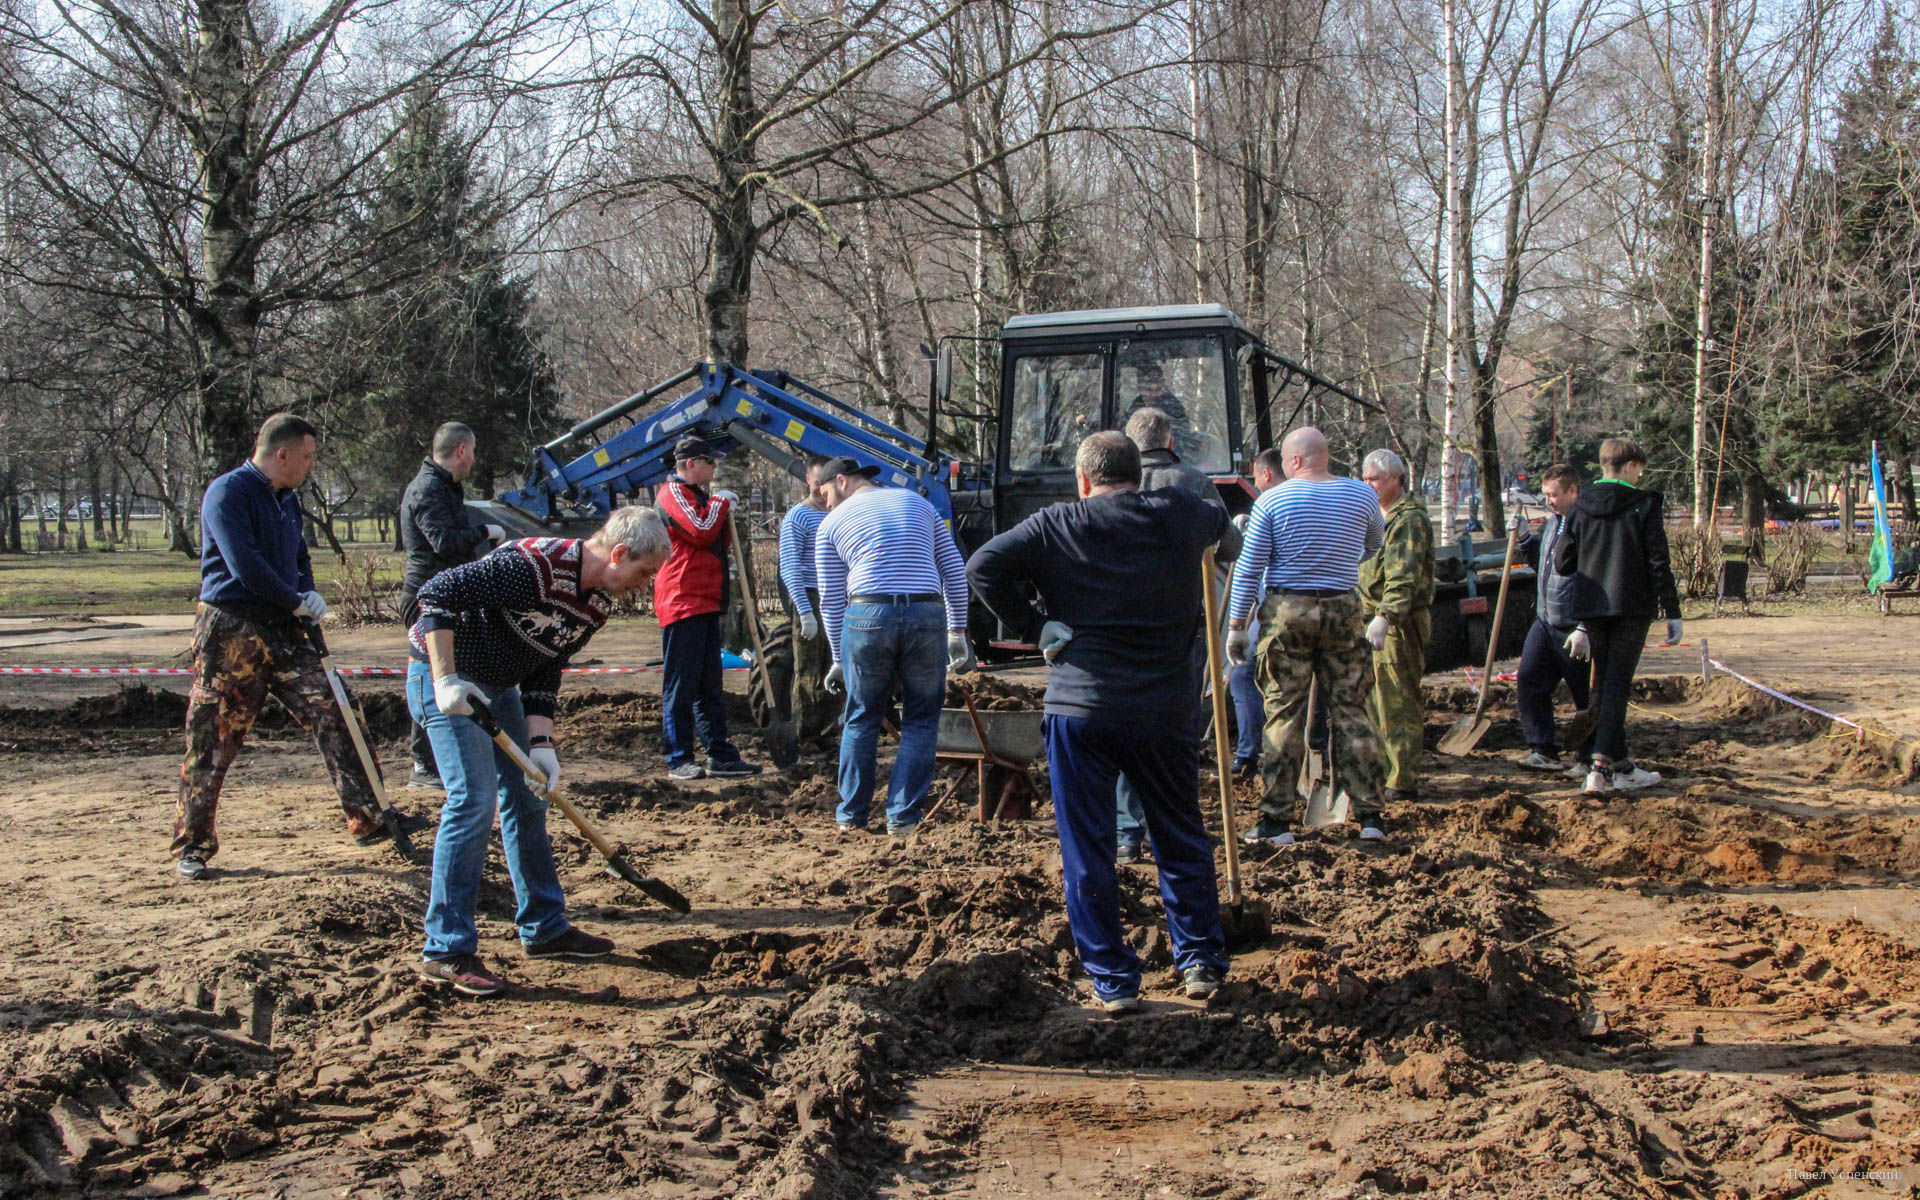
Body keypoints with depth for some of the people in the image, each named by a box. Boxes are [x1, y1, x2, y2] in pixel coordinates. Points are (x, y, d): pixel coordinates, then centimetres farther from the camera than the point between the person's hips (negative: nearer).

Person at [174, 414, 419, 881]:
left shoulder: (287, 498, 17)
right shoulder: (229, 492, -11)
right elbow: (245, 565, -20)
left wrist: (310, 597, 6)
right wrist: (298, 602, -11)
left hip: (283, 630, 8)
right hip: (231, 631, -8)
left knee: (331, 714, 1)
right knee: (212, 740, -2)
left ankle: (367, 818, 5)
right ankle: (192, 846, 7)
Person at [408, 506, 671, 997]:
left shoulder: (598, 601, 0)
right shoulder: (533, 565, -28)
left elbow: (546, 671, 4)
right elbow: (438, 592, -28)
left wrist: (541, 741, -8)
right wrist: (445, 679, -31)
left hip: (498, 686, 9)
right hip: (444, 675, -9)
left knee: (526, 798, 12)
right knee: (474, 798, -16)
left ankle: (545, 927, 26)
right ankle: (446, 950, -11)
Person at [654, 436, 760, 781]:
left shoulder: (697, 495, 24)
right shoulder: (673, 493, -8)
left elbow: (718, 543, 24)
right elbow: (700, 531, -21)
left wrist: (724, 514, 7)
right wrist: (720, 504, -5)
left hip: (705, 603, 10)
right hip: (683, 602, -10)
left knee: (710, 686, 11)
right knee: (680, 684, -7)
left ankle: (720, 755, 15)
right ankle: (679, 760, -4)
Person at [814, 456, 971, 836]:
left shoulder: (833, 523, 13)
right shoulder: (918, 502, 21)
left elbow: (832, 600, 12)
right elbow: (953, 568, 14)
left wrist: (838, 658, 20)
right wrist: (958, 630, 15)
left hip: (867, 616, -1)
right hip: (927, 616, 1)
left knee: (862, 720, 13)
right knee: (920, 722, 11)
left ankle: (851, 816, 19)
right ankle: (902, 818, 9)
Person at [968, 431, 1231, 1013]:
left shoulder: (1056, 526, -1)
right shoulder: (1178, 517, 5)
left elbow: (983, 566, -9)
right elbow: (1220, 520, 27)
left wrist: (1032, 625, -2)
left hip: (1078, 708, -2)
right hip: (1164, 710, 2)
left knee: (1086, 853, 7)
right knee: (1182, 841, 18)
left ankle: (1113, 981, 10)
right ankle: (1201, 962, 23)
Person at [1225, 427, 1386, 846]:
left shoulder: (1273, 500, -4)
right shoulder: (1362, 496, 4)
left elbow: (1248, 569, -3)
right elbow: (1372, 547, 23)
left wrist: (1236, 626, 3)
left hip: (1286, 611, -2)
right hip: (1343, 610, 2)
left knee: (1284, 714, 2)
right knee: (1351, 711, 7)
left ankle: (1276, 820, 3)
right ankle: (1370, 815, 6)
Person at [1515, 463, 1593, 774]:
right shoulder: (1552, 522, 12)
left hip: (1574, 624, -8)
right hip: (1544, 620, 9)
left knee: (1586, 693, 4)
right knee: (1529, 679, 3)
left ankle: (1591, 757, 16)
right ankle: (1543, 750, 9)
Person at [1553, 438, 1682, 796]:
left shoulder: (1581, 506, 5)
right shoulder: (1645, 505, -5)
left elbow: (1562, 563, 4)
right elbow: (1659, 564, -8)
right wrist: (1672, 613, -2)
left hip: (1591, 609, 4)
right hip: (1632, 608, -4)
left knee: (1603, 684, 14)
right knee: (1617, 686, -3)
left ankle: (1621, 767, 22)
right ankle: (1600, 769, -14)